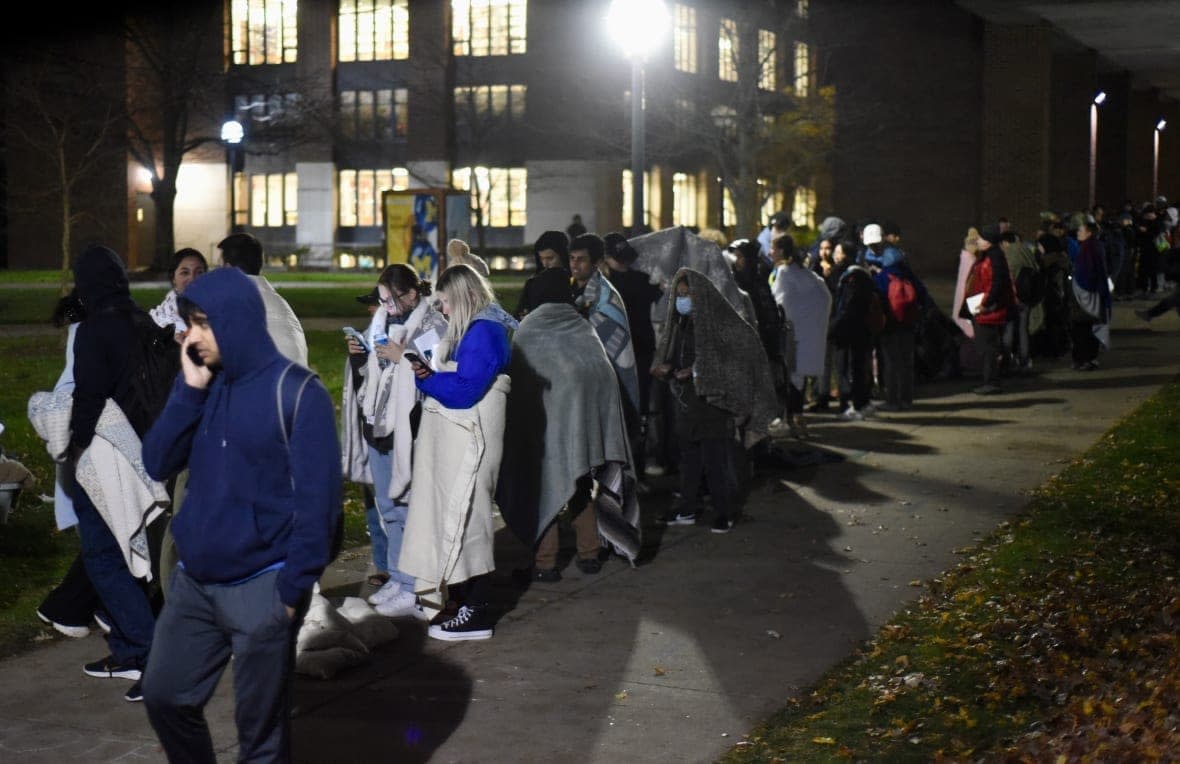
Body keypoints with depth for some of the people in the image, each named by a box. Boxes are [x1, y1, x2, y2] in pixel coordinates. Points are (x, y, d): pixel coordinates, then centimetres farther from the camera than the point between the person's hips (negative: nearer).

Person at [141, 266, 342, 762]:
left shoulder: (296, 393, -13)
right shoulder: (200, 383, 7)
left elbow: (317, 499, -14)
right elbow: (157, 464, 2)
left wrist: (293, 589, -16)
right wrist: (190, 390, -8)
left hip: (262, 586, -6)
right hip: (193, 580, 6)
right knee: (164, 694, 14)